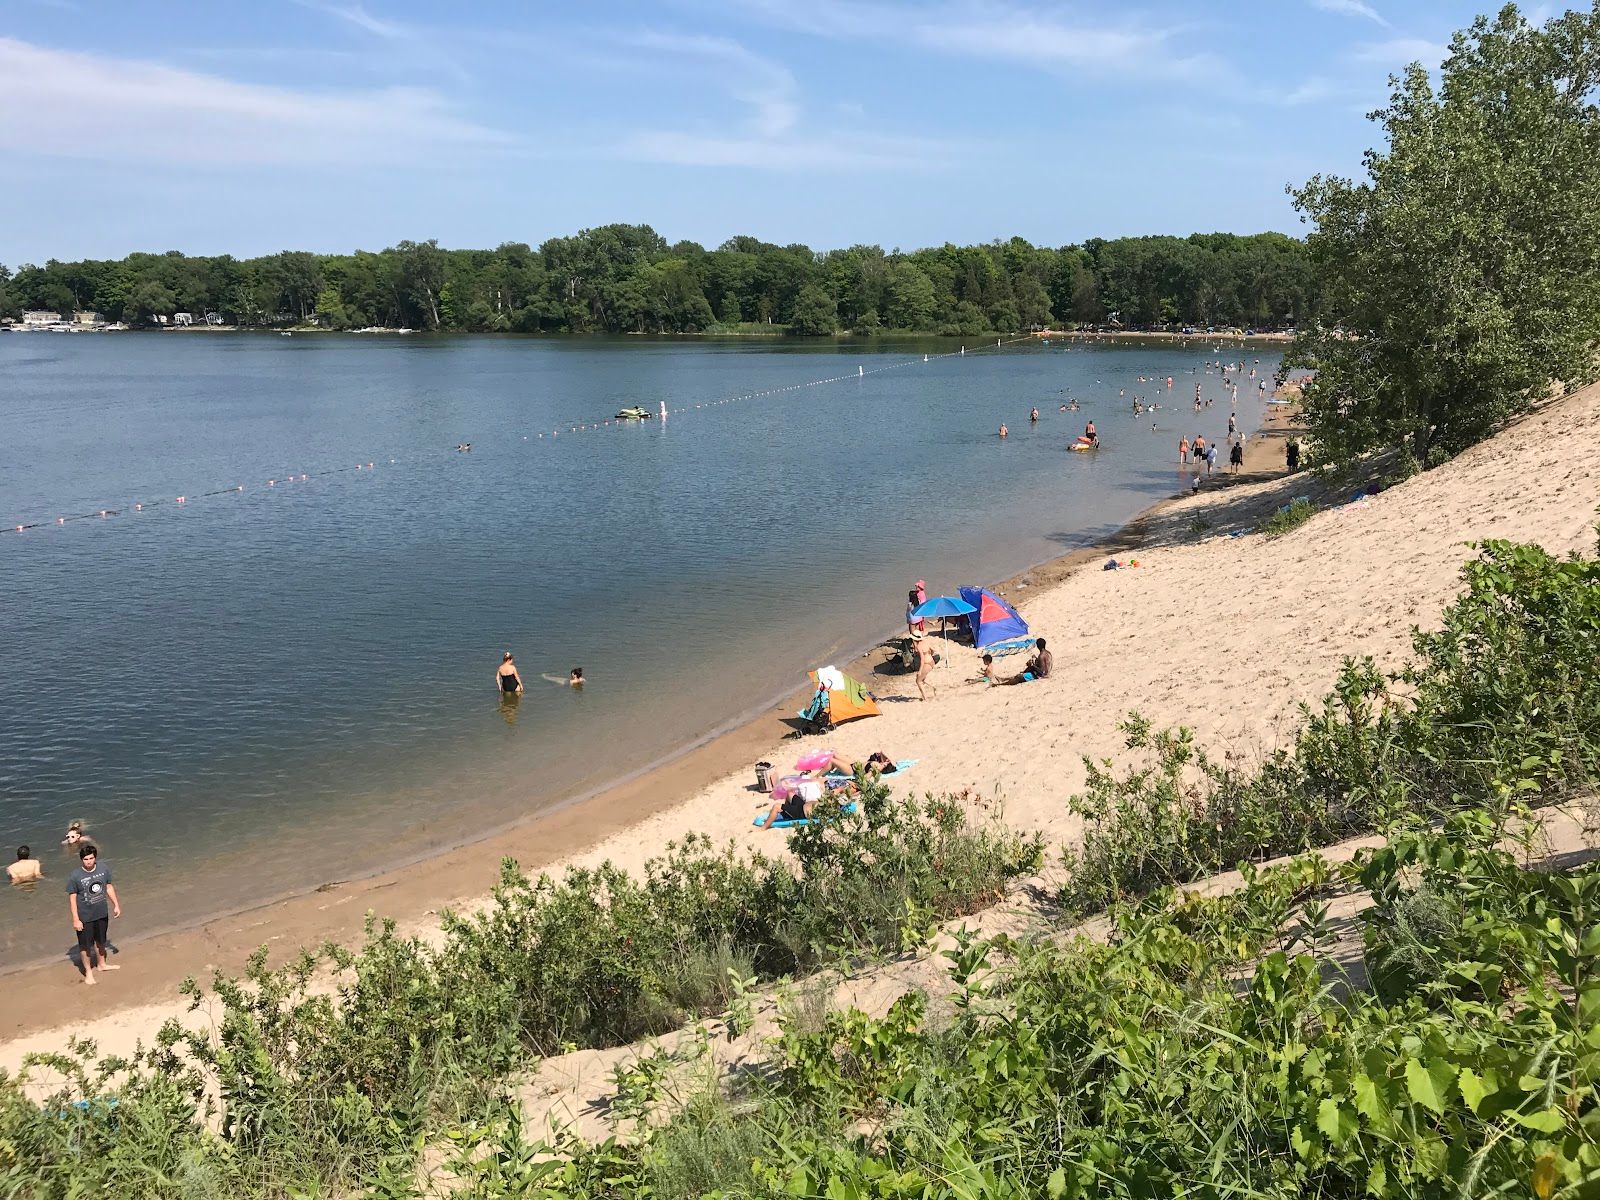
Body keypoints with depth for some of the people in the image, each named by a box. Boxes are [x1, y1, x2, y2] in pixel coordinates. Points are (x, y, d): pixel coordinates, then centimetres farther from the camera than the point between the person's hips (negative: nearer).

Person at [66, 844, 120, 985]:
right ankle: (88, 972, 30)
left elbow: (109, 887, 5)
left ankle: (102, 964, 46)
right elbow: (72, 898, -16)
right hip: (84, 917, -4)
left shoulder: (103, 868, -10)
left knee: (100, 940, 24)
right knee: (86, 944, 10)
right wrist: (75, 919, -16)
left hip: (102, 914, 4)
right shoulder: (75, 876, -22)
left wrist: (116, 905, 10)